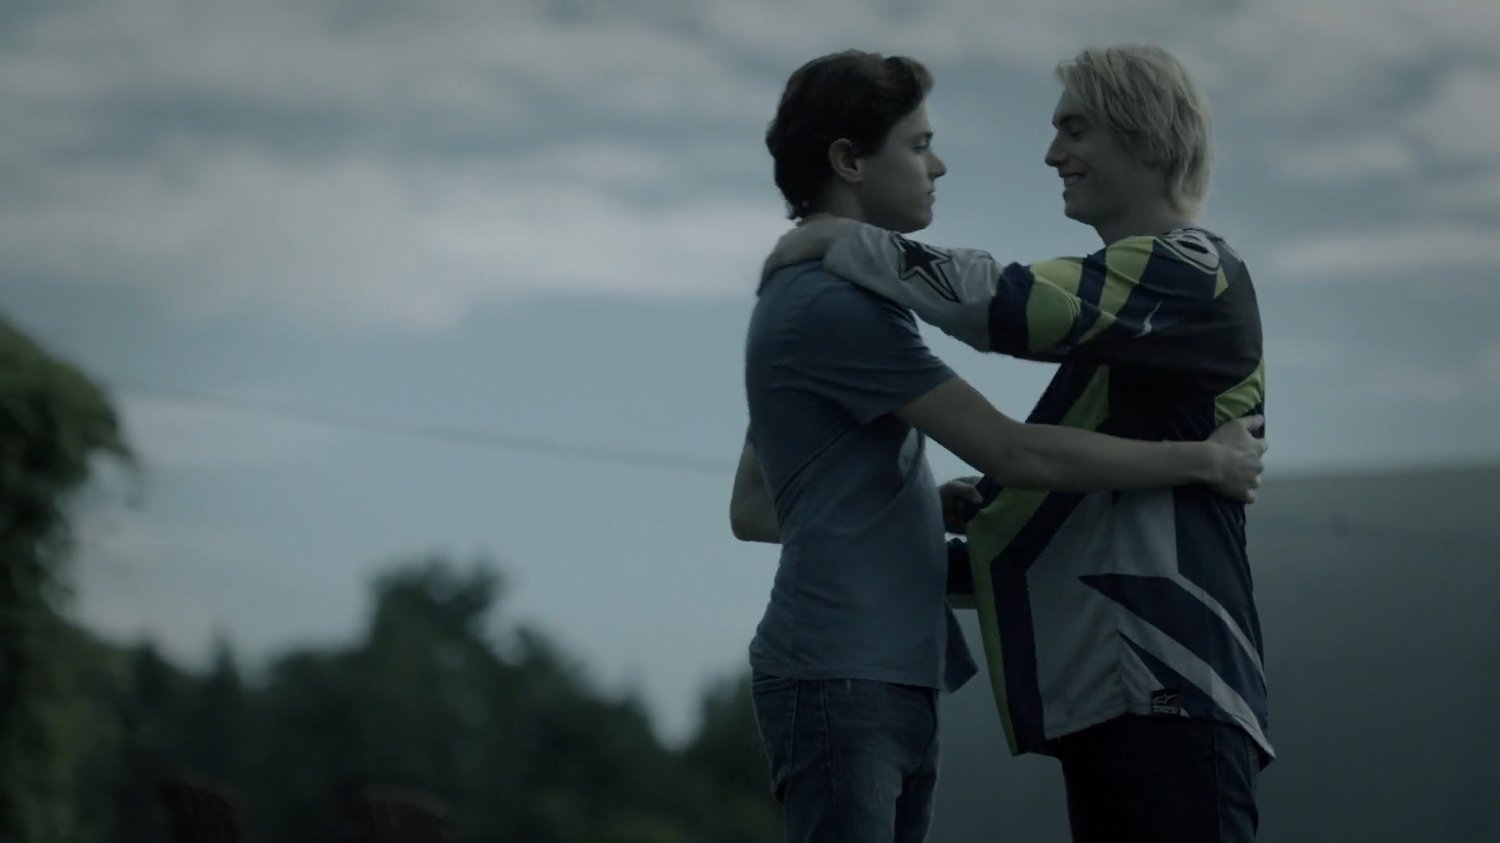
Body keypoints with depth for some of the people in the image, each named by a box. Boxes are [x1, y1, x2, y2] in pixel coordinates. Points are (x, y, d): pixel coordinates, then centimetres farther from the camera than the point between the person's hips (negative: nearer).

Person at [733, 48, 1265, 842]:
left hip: (895, 685, 10)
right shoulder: (836, 305, -13)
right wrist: (1204, 460, -5)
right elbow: (1018, 454, -15)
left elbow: (752, 510, 25)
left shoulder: (807, 298, 20)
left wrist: (938, 503, 19)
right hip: (841, 684, -10)